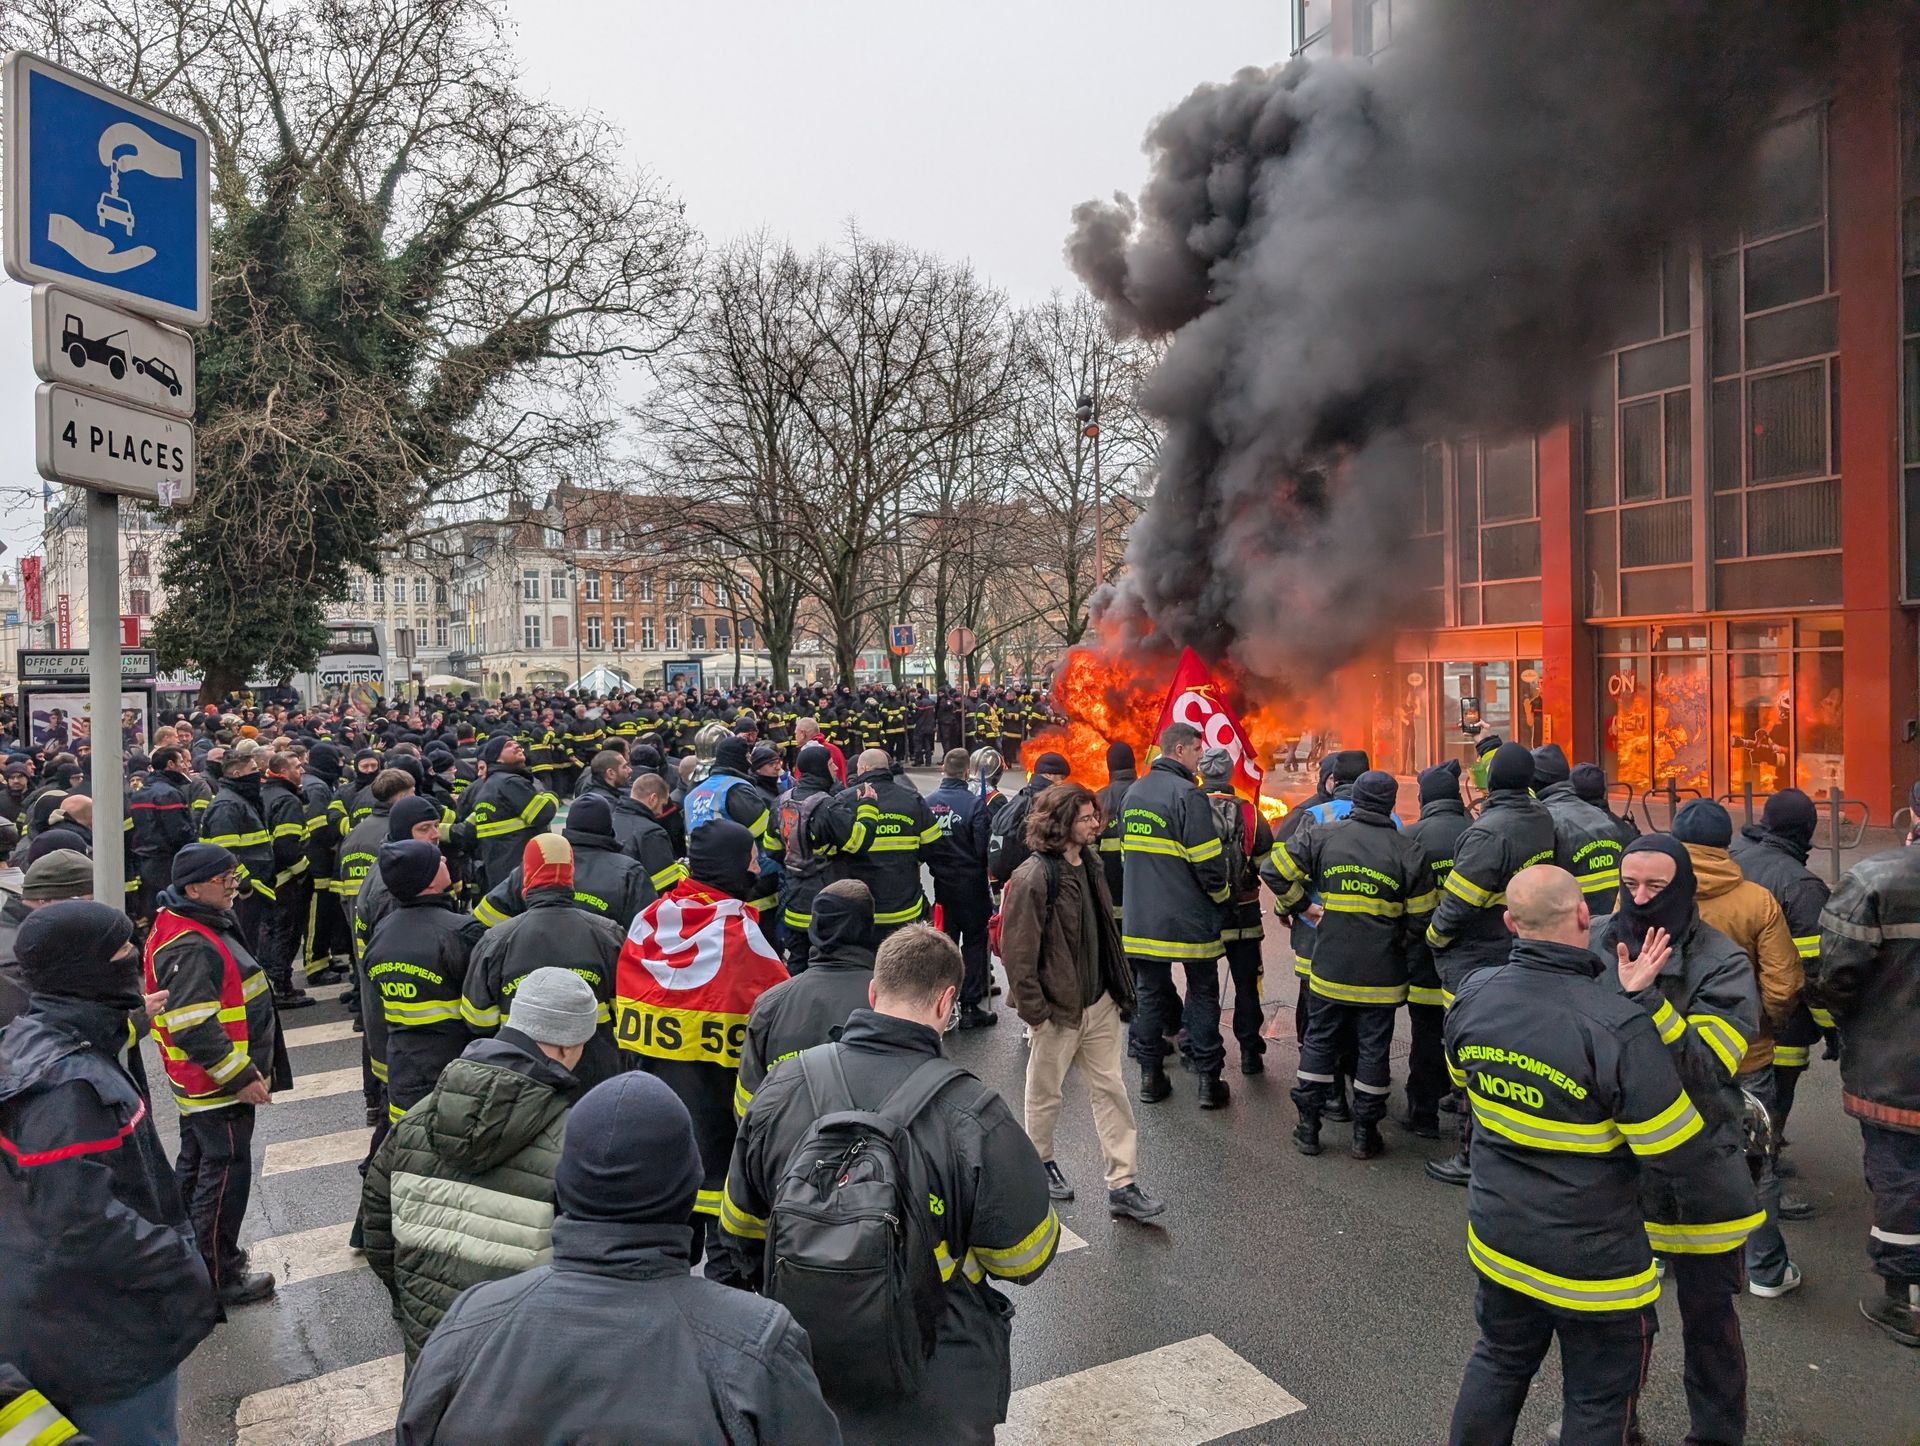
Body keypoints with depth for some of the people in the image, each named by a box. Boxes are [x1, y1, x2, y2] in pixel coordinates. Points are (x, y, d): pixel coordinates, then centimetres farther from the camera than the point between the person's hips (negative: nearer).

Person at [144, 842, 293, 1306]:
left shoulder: (200, 925, 8)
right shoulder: (189, 947, -26)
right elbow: (194, 1029, -29)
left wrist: (247, 1067, 21)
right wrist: (241, 1077, -23)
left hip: (203, 1082, 11)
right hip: (219, 1085, -11)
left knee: (196, 1167, 23)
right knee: (226, 1173, 1)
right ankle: (218, 1277, 13)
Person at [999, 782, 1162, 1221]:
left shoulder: (1090, 864, 6)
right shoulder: (1034, 876, -20)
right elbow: (1017, 950, -20)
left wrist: (1118, 987, 15)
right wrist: (1034, 1010, -18)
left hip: (1100, 1003, 7)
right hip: (1058, 1008, -7)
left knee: (1111, 1090, 8)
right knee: (1046, 1091, 13)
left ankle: (1123, 1185, 15)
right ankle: (1042, 1161, 36)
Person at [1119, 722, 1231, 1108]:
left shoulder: (1133, 794, 10)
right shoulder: (1186, 794, -15)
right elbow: (1208, 861, -17)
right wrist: (1221, 894, 1)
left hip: (1141, 918, 6)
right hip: (1189, 920, -6)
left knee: (1149, 994, 12)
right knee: (1203, 996, 7)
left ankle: (1150, 1077, 16)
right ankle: (1209, 1081, 11)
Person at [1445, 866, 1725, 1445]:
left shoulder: (1470, 994, -11)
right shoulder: (1618, 1026, -30)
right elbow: (1679, 1154, -24)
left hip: (1497, 1239, 5)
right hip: (1592, 1259, -5)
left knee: (1499, 1362, 26)